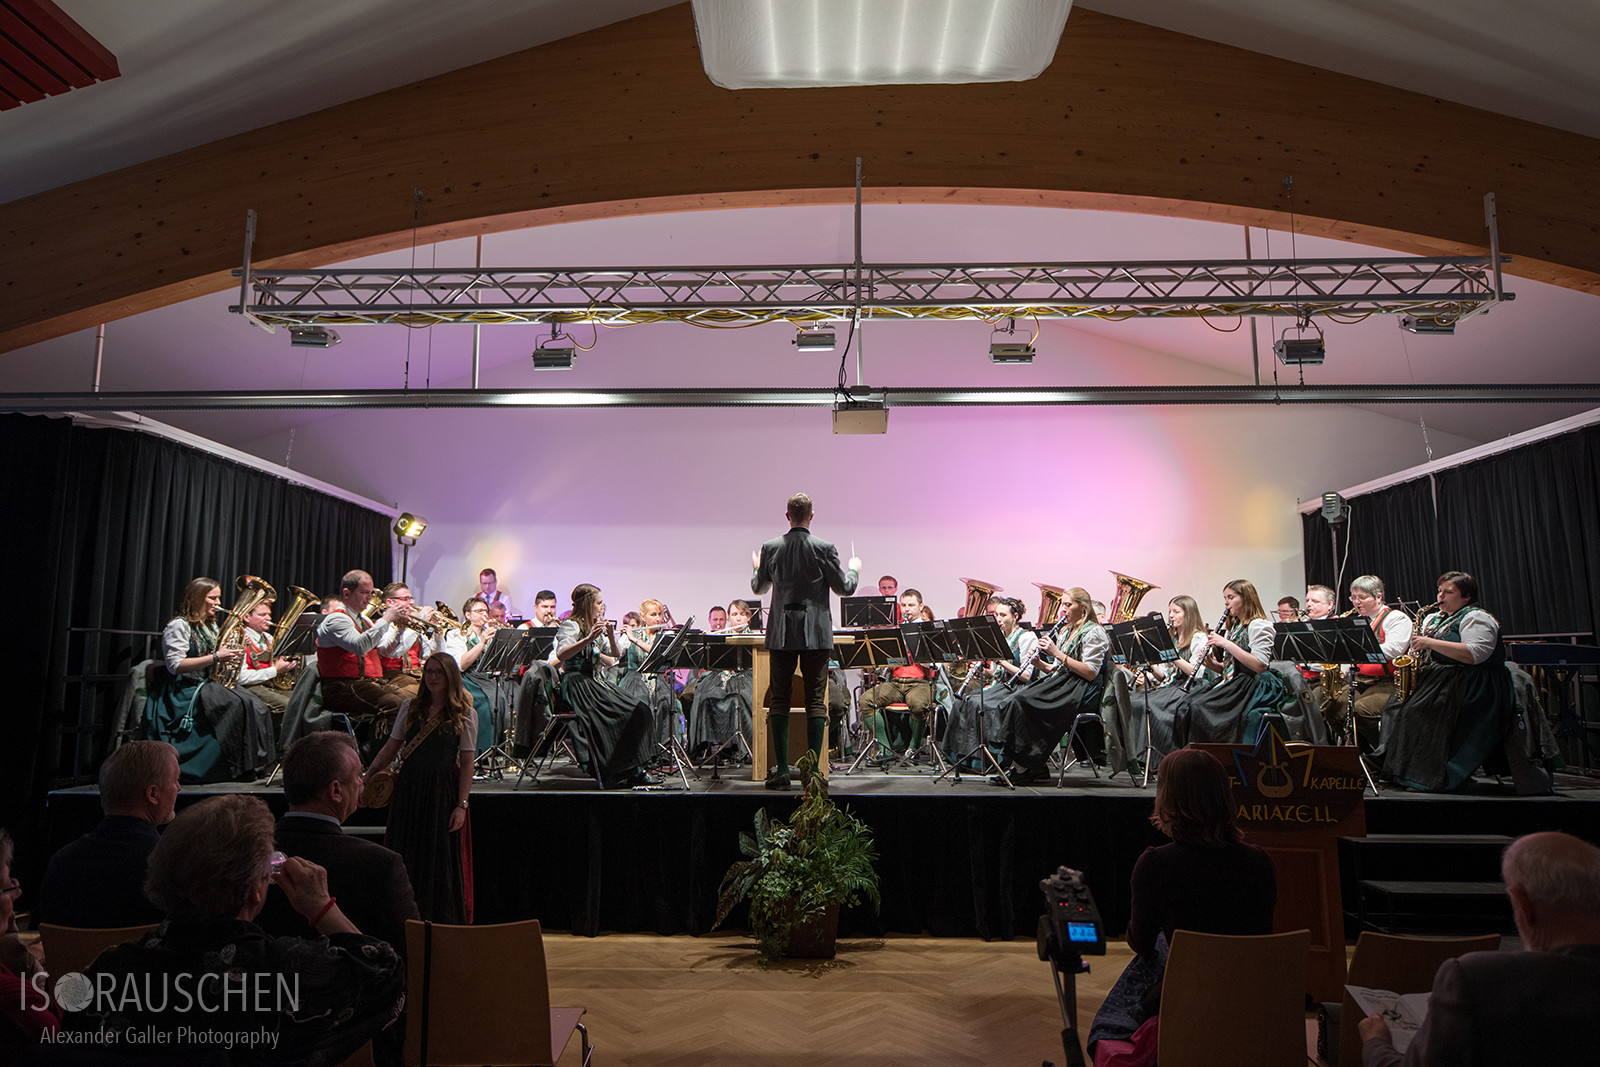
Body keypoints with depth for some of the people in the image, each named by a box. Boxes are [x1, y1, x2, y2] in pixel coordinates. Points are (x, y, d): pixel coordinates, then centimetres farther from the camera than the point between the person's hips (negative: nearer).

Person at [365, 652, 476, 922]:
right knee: (405, 858, 6)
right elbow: (390, 748, 13)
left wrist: (461, 804, -10)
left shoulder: (464, 715, -2)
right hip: (408, 789, 3)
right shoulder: (410, 708, 8)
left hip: (443, 792, -3)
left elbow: (467, 763, -4)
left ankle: (442, 923, 13)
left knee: (440, 858, 1)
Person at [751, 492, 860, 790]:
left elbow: (758, 588, 12)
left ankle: (781, 770, 6)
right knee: (816, 701, 3)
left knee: (779, 700, 7)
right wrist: (854, 569, 20)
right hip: (816, 634, -1)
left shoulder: (770, 548, 0)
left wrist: (757, 567, 33)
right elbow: (845, 588, 0)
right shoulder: (824, 548, -7)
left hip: (782, 634, 2)